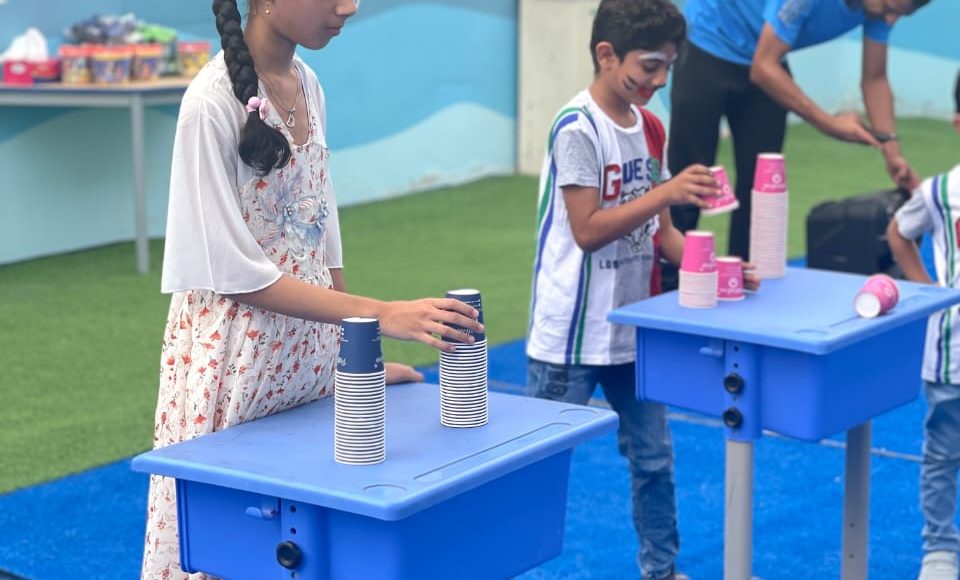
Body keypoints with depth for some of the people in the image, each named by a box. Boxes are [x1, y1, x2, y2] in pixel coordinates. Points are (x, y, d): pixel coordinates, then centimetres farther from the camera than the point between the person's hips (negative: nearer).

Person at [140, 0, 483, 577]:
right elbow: (239, 274, -20)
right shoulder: (215, 103, -19)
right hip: (236, 362, -7)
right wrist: (383, 315, -24)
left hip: (309, 352, 7)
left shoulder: (308, 86, 3)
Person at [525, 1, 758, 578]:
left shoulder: (650, 126, 6)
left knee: (654, 458, 16)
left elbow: (658, 230, 9)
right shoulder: (578, 128, -16)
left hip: (633, 330, 7)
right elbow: (587, 230, -21)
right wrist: (666, 192, -25)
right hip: (573, 336, -7)